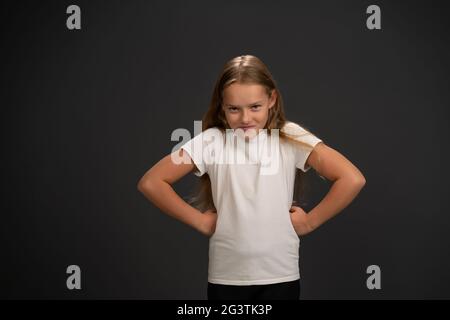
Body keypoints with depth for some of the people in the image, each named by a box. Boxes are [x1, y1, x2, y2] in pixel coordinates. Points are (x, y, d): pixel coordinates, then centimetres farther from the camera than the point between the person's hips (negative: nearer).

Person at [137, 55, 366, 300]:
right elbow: (151, 183, -4)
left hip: (280, 275, -1)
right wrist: (200, 221, -4)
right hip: (225, 277, 1)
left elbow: (352, 179, -11)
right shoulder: (211, 141, -5)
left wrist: (310, 221, -8)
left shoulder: (290, 137, -6)